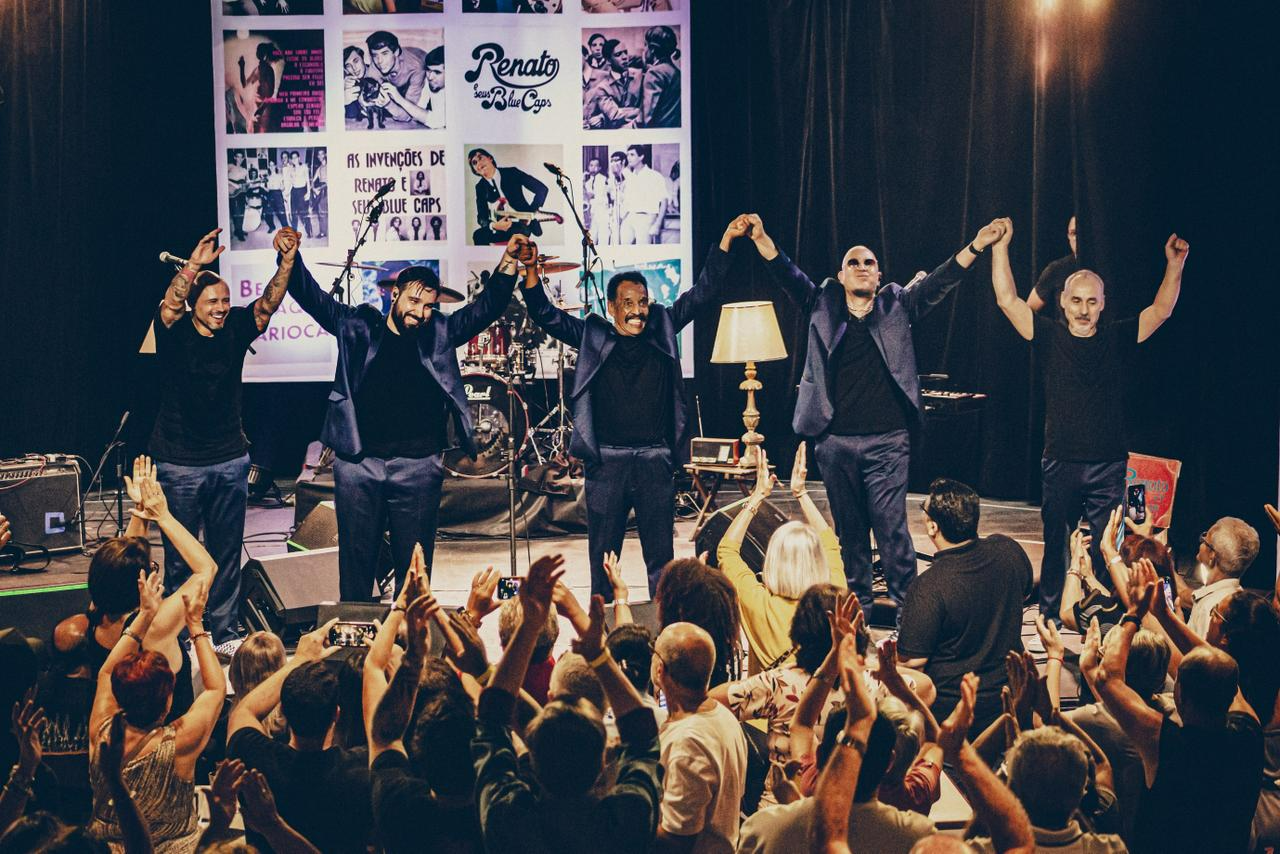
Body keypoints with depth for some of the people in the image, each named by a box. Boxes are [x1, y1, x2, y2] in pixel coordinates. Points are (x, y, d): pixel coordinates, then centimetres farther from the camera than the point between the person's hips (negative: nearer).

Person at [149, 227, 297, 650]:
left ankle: (225, 634, 19)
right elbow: (170, 303, -28)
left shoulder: (235, 328, 0)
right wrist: (194, 265, -45)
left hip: (229, 460, 4)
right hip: (179, 464, -3)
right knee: (180, 556, 3)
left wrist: (286, 261, -28)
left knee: (227, 553, 9)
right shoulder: (174, 332, -9)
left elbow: (268, 303, -12)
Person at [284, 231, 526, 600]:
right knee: (356, 563, 7)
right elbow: (312, 297, 3)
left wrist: (508, 263, -7)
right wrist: (291, 259, -13)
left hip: (418, 469, 1)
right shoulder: (358, 326, 5)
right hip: (358, 464, -1)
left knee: (414, 568, 6)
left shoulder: (440, 333, 7)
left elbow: (486, 307, 6)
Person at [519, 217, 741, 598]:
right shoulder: (593, 335, 6)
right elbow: (546, 315, 2)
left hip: (656, 460, 1)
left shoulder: (662, 328, 9)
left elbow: (702, 292, 10)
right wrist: (531, 273, -14)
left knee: (661, 553, 6)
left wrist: (726, 240, 2)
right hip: (606, 460, -1)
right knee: (603, 552, 4)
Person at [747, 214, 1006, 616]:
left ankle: (905, 605, 5)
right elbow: (787, 276, -2)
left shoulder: (896, 306, 7)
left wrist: (976, 246, -15)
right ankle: (857, 606, 20)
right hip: (835, 441, 2)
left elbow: (939, 283, -2)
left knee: (891, 526, -4)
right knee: (849, 530, 10)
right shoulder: (823, 306, 8)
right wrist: (761, 238, -18)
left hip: (887, 441, -2)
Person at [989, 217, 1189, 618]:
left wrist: (1175, 265, -13)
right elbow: (1008, 300, -5)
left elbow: (1161, 310, 0)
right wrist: (1001, 247, -10)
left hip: (1109, 464, 0)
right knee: (1056, 544, 10)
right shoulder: (1050, 338, 1)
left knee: (1106, 549, 1)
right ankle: (1049, 613, 21)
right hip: (1060, 462, 0)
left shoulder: (1117, 340, 3)